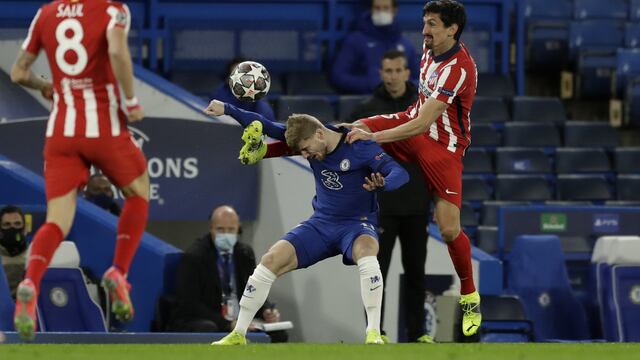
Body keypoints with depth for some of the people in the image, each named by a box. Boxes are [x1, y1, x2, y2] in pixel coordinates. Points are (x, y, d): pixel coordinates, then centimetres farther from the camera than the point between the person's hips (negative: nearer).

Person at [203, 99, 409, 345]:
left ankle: (374, 333, -36)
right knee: (271, 260, -11)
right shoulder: (309, 140, -4)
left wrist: (381, 184, -50)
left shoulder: (359, 147, -19)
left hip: (356, 224, -5)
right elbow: (268, 127, 1)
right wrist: (227, 110, -10)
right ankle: (238, 334, 0)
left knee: (366, 251, -39)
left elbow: (400, 172, -27)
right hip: (321, 223, 5)